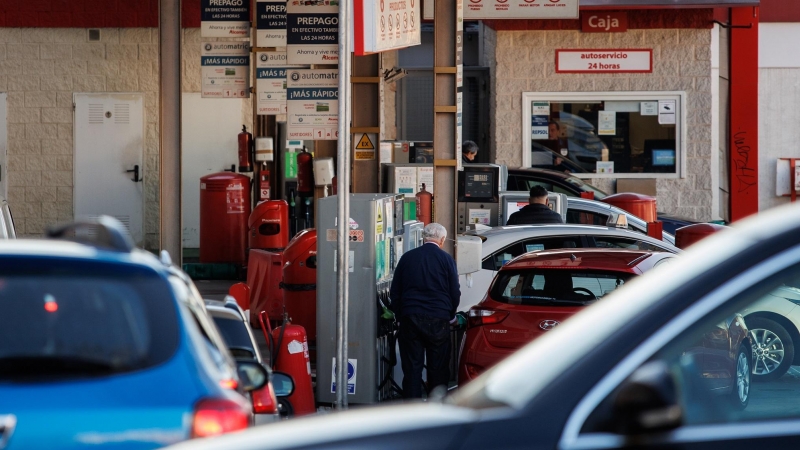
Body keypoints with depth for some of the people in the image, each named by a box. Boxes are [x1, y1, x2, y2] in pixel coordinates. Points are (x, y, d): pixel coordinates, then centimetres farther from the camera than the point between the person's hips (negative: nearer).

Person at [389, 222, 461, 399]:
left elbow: (394, 292, 9)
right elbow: (455, 293, 1)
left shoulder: (407, 258, 6)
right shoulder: (446, 259, -2)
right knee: (438, 368, 5)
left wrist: (400, 315, 17)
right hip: (438, 321, -2)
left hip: (410, 319, 2)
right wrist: (450, 316, 17)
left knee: (411, 367, 3)